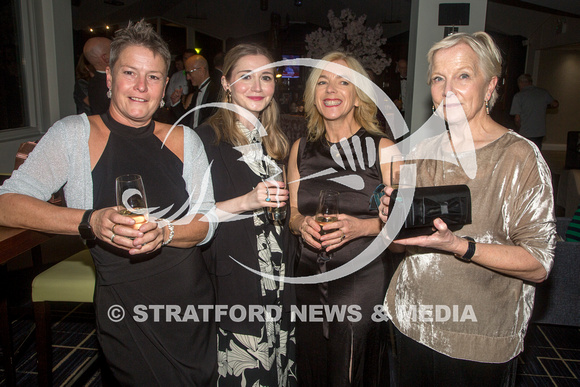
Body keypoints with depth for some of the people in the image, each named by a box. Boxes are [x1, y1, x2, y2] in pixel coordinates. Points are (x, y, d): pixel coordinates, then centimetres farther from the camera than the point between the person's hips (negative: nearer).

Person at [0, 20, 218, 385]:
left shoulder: (184, 139, 2)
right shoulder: (75, 133, -5)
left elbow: (208, 223, 0)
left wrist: (164, 232, -21)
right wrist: (89, 221, -25)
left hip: (193, 297, 3)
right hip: (123, 307, -3)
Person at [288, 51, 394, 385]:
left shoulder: (383, 148, -5)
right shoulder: (301, 150, 6)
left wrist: (360, 227, -21)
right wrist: (302, 223, -10)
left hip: (364, 280, -3)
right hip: (311, 280, 4)